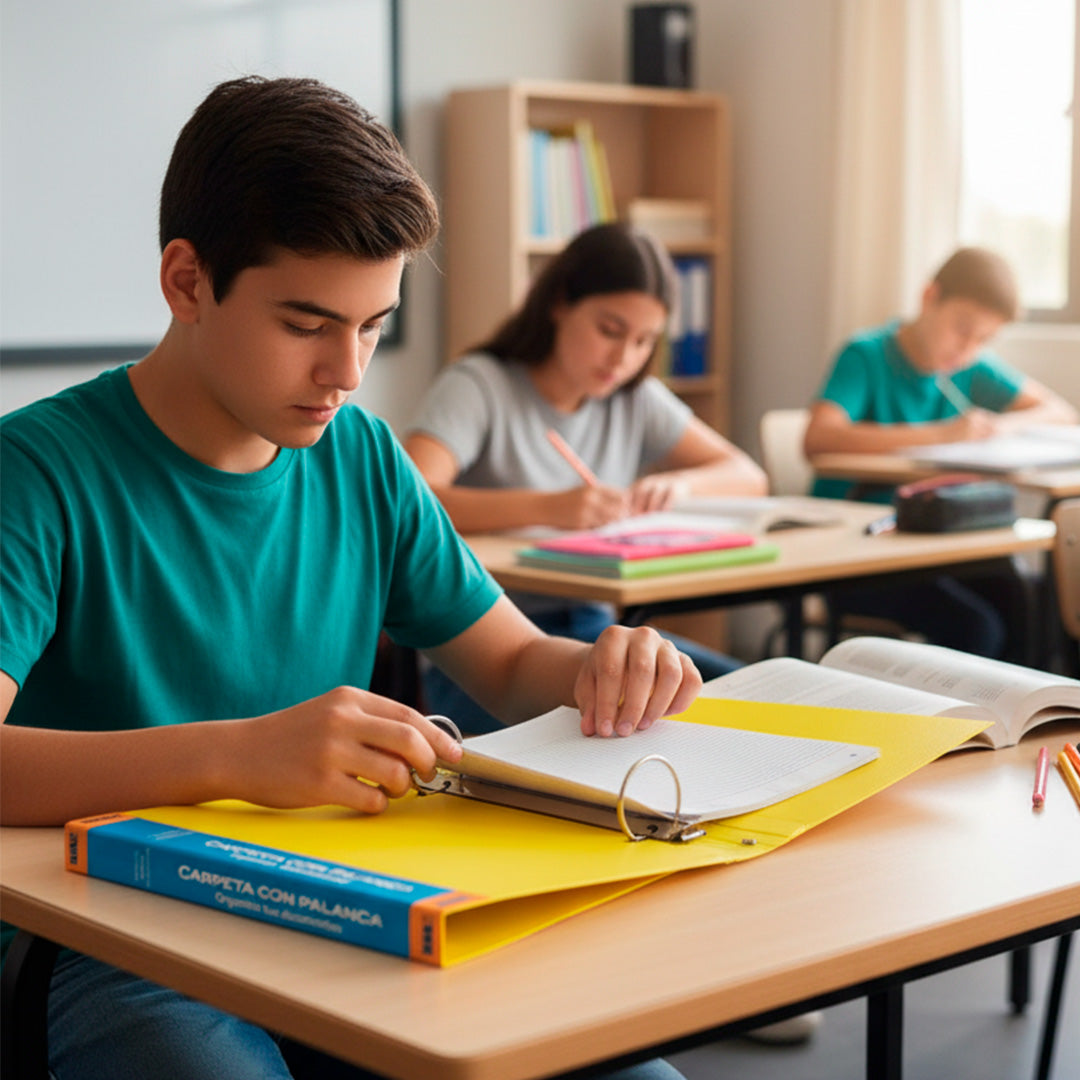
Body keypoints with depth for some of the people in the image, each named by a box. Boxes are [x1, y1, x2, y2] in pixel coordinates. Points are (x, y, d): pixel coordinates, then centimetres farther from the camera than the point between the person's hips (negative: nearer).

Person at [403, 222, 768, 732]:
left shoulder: (636, 400, 13)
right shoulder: (478, 386, -7)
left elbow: (748, 477, 14)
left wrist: (678, 483, -9)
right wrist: (546, 506, -36)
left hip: (592, 627, 7)